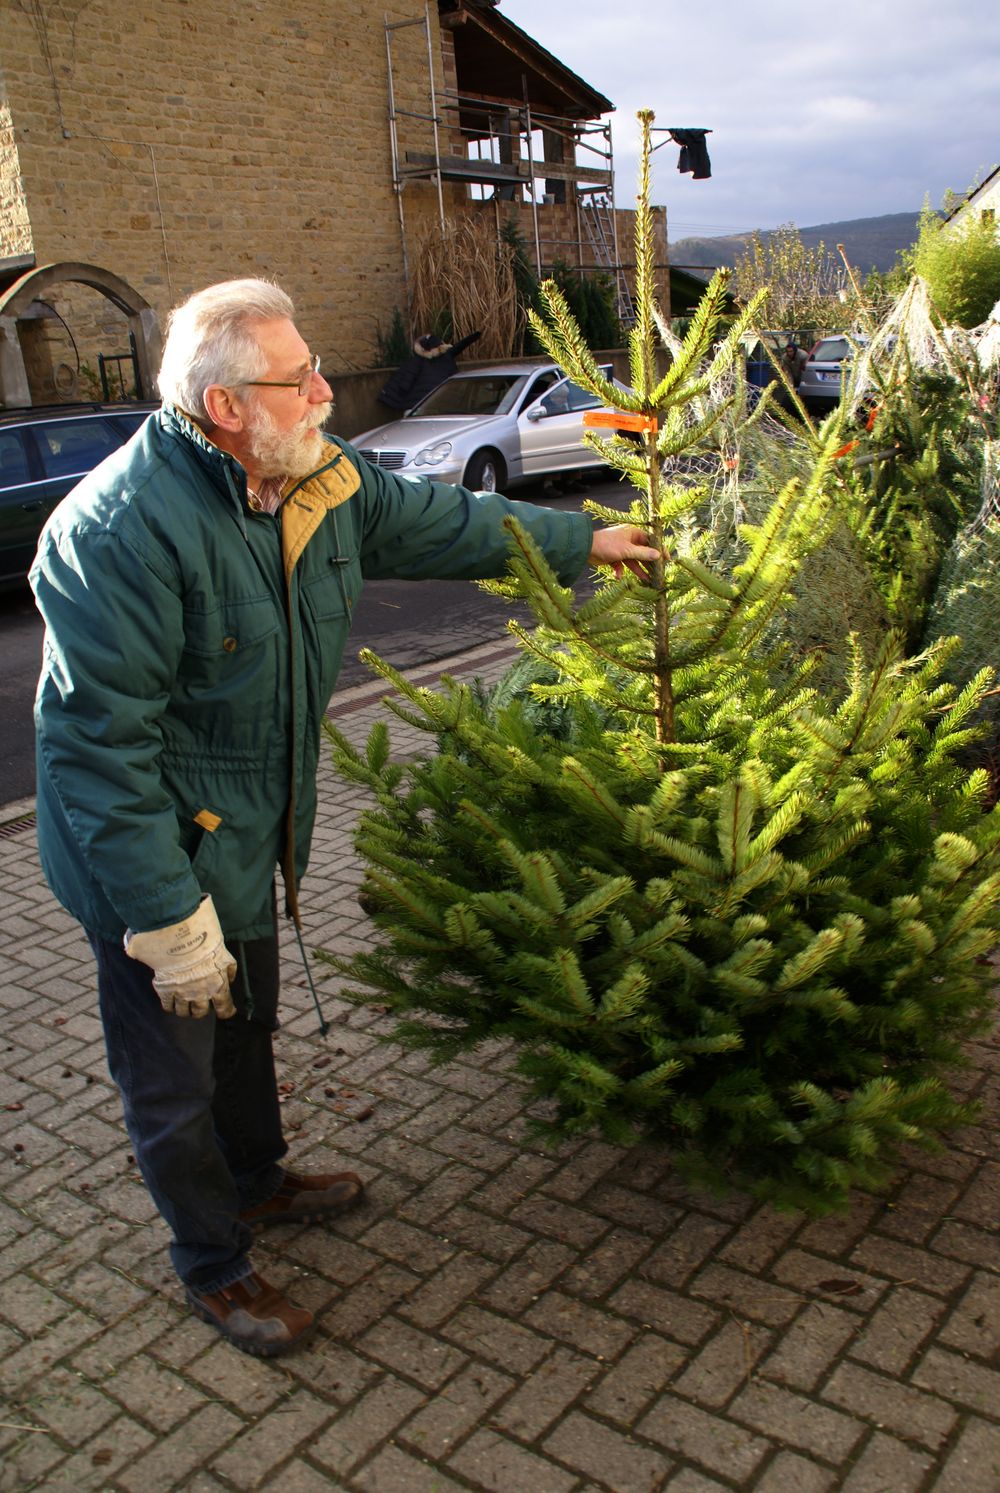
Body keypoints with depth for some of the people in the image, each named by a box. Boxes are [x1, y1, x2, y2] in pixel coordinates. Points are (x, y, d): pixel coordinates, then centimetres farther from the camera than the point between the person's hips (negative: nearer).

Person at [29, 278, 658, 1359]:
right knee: (176, 1077, 11)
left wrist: (582, 542, 21)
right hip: (158, 861, -8)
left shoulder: (317, 482, -4)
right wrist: (167, 915, -25)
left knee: (247, 1027, 28)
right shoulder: (119, 529, -29)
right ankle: (214, 1266, 35)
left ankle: (258, 1182, 54)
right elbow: (101, 740, -28)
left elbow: (438, 522, 13)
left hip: (246, 833, 8)